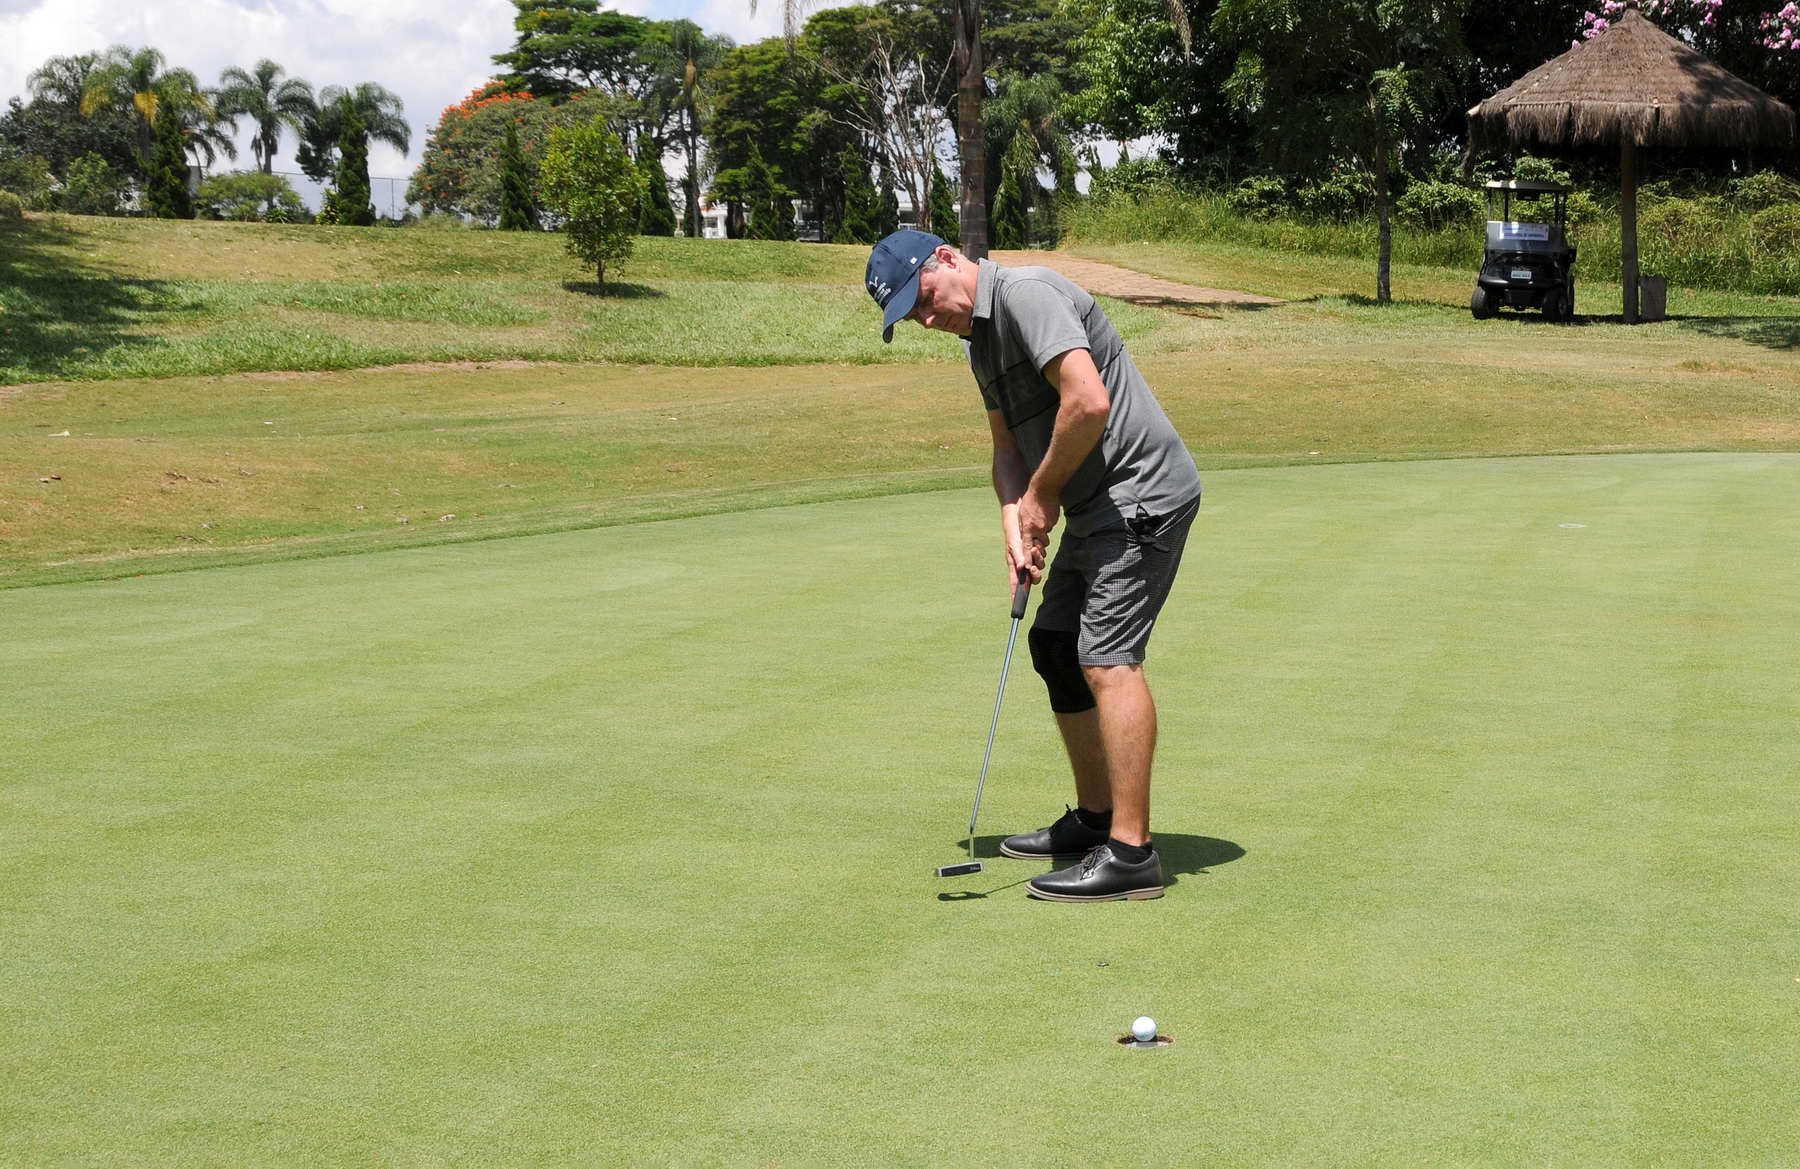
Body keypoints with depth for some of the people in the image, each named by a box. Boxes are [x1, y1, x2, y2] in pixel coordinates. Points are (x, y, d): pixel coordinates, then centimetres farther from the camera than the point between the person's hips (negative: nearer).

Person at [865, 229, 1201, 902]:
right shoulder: (981, 337, 15)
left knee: (1107, 657, -17)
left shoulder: (1026, 295, -17)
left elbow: (1089, 401, -29)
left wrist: (1042, 494, -15)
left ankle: (1131, 854, -17)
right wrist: (1015, 527, 1)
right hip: (1094, 507, 11)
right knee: (1055, 646, 16)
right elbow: (1008, 445, 19)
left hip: (1139, 493, -11)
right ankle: (1096, 819, 27)